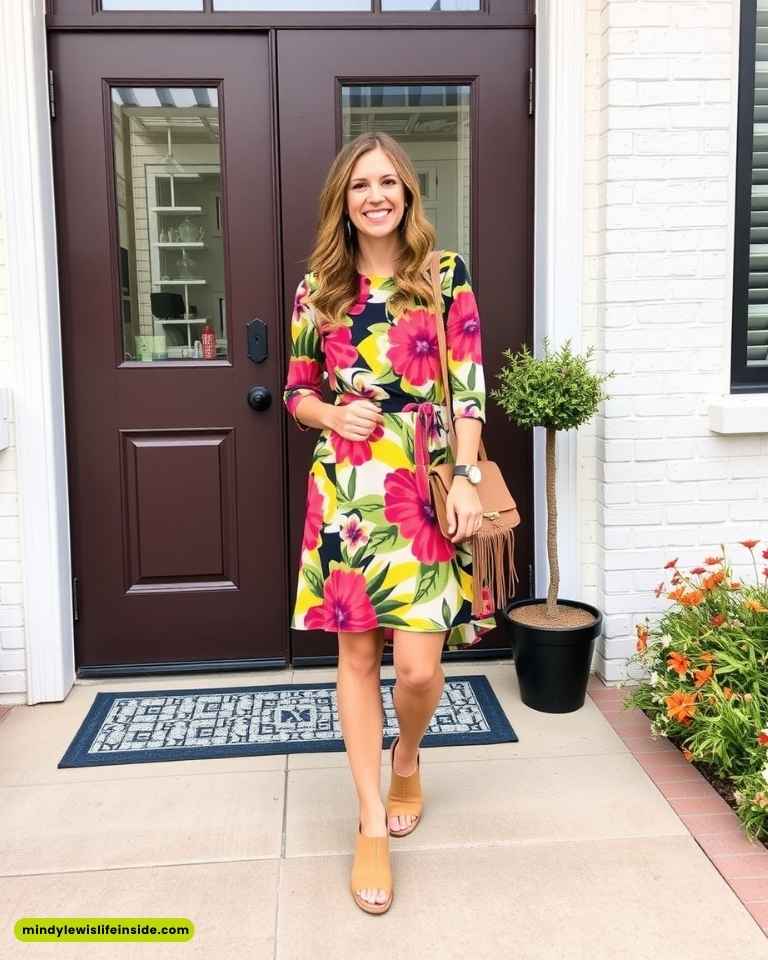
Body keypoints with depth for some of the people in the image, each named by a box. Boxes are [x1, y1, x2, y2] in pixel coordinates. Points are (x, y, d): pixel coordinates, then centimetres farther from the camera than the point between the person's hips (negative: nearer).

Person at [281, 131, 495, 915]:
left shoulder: (446, 275, 2)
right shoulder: (318, 286, 7)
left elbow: (469, 387, -1)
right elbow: (297, 390, 12)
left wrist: (465, 479, -11)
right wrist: (333, 414, -9)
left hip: (425, 489, -1)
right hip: (345, 489, 2)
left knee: (418, 664, -3)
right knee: (356, 652, 5)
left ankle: (407, 759, 32)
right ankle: (372, 823, 19)